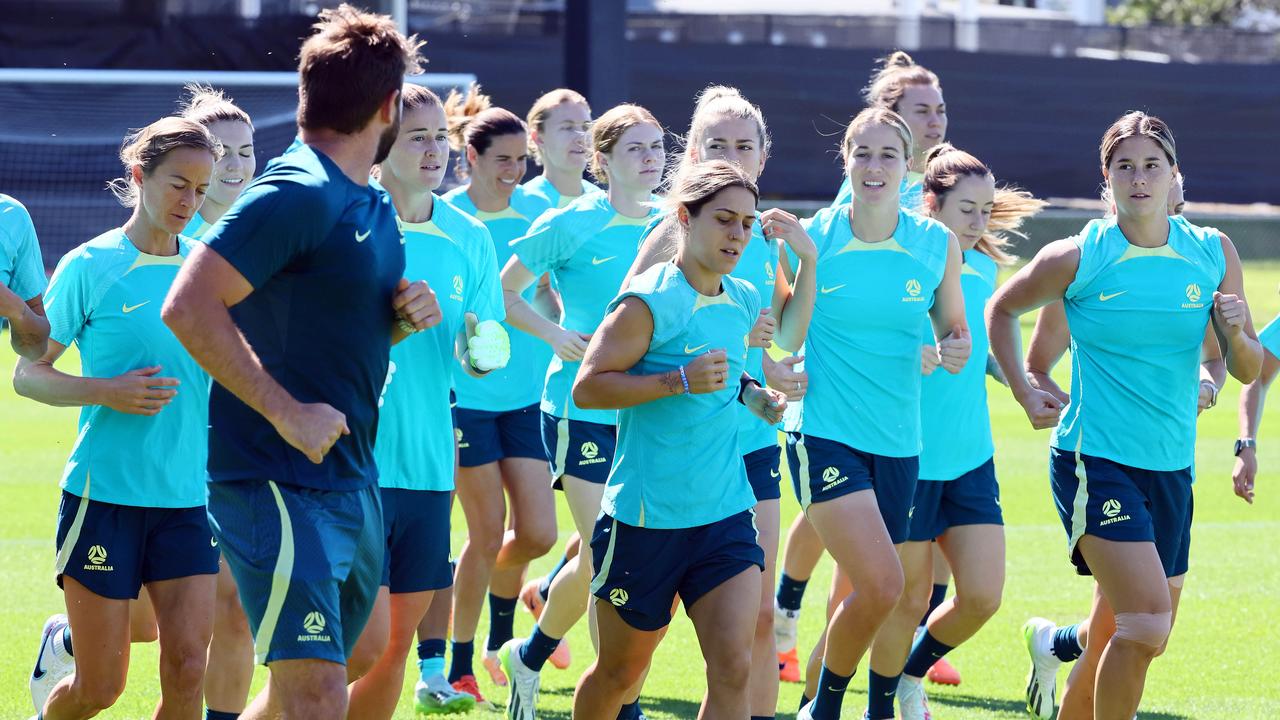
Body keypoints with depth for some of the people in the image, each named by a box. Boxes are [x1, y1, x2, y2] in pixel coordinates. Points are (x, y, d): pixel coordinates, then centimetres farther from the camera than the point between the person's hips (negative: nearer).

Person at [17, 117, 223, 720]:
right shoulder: (90, 267, -6)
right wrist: (108, 392, -18)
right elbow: (28, 375, -2)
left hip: (187, 498, 4)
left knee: (187, 668, -9)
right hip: (104, 494, -4)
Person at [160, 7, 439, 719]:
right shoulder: (297, 194, -16)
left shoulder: (375, 205, 13)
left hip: (352, 480, 10)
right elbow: (189, 308, -24)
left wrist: (407, 314, 4)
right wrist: (286, 411, -24)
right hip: (278, 483, -10)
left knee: (356, 657, 20)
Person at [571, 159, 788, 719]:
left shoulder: (744, 302, 8)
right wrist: (680, 382, -25)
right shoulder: (650, 301, -13)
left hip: (726, 514, 5)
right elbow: (587, 387, -17)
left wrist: (749, 392, 7)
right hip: (645, 518, -5)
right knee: (620, 672, 12)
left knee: (733, 667, -11)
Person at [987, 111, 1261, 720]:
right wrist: (1023, 392, 3)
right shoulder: (1078, 258, -7)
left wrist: (1235, 334, -13)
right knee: (1146, 624, -19)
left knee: (1134, 637, 12)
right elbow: (1002, 309, 11)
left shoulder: (1213, 254, 3)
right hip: (1094, 459, -5)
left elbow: (1248, 370, 8)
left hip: (1171, 466, 5)